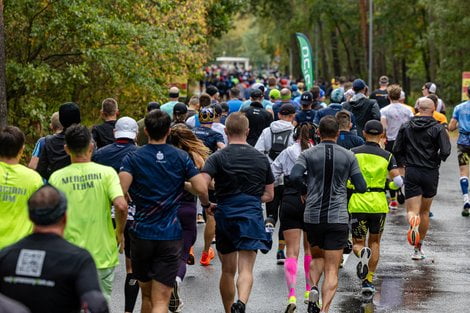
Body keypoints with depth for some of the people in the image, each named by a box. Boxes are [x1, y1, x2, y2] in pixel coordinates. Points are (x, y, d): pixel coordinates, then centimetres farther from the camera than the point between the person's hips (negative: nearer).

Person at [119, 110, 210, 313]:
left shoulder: (133, 158, -1)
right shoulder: (181, 157, 1)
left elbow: (120, 190, -17)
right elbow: (201, 189, -7)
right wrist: (207, 204, 16)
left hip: (141, 233, 1)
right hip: (171, 235, -1)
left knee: (147, 295, 19)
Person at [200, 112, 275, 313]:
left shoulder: (218, 158, -2)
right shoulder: (261, 159, 9)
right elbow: (269, 195, 13)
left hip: (225, 216, 0)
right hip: (252, 217, 0)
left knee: (228, 270, 15)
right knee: (246, 269, -8)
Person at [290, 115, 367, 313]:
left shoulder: (308, 154, 0)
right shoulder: (348, 156, 1)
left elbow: (294, 176, -16)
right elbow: (361, 187, 0)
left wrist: (304, 192, 4)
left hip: (312, 217, 1)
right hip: (338, 218, -1)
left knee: (317, 257, 25)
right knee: (332, 270, 1)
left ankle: (313, 288, -1)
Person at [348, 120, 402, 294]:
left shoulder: (353, 153, 0)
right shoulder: (387, 156, 1)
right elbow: (398, 181, -8)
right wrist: (387, 186, 13)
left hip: (357, 203, -1)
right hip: (379, 204, 1)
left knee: (357, 243, 11)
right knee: (375, 242, 18)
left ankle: (362, 253, -25)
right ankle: (368, 280, 11)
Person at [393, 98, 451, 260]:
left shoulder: (406, 127, 3)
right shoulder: (438, 128, -6)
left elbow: (396, 150, 3)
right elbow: (445, 152, -13)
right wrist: (437, 160, 8)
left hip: (411, 173, 0)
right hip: (430, 173, 0)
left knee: (412, 210, -1)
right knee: (425, 211, 15)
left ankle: (413, 222, -38)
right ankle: (418, 248, 20)